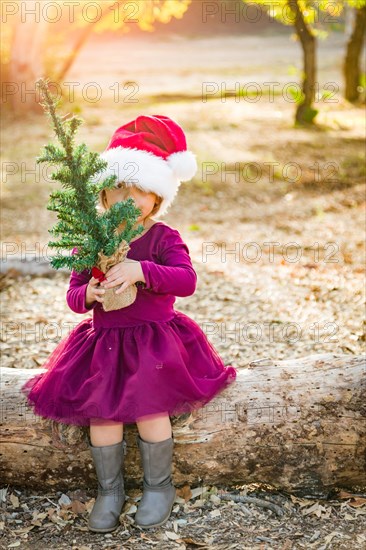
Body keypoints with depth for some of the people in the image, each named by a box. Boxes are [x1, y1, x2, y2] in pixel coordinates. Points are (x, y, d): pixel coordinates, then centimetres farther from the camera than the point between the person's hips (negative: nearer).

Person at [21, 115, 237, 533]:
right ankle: (109, 489, 10)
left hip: (155, 340, -2)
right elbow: (73, 296, 4)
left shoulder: (163, 238, -6)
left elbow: (186, 280, -23)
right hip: (103, 341, 3)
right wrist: (89, 294, -21)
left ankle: (159, 485, 7)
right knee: (102, 411, -14)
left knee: (149, 405, -20)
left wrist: (141, 271, -37)